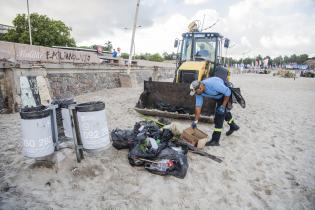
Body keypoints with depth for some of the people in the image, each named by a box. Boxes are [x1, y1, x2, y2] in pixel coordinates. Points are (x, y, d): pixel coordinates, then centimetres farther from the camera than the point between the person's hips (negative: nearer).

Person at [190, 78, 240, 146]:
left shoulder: (213, 84, -40)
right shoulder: (198, 91, -19)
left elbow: (227, 92, -28)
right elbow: (198, 106, -14)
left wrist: (223, 106, -25)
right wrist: (195, 121, -14)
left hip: (226, 94, -7)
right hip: (218, 96, 8)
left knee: (220, 113, -14)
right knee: (224, 111, 24)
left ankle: (215, 140, -9)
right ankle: (233, 126, 53)